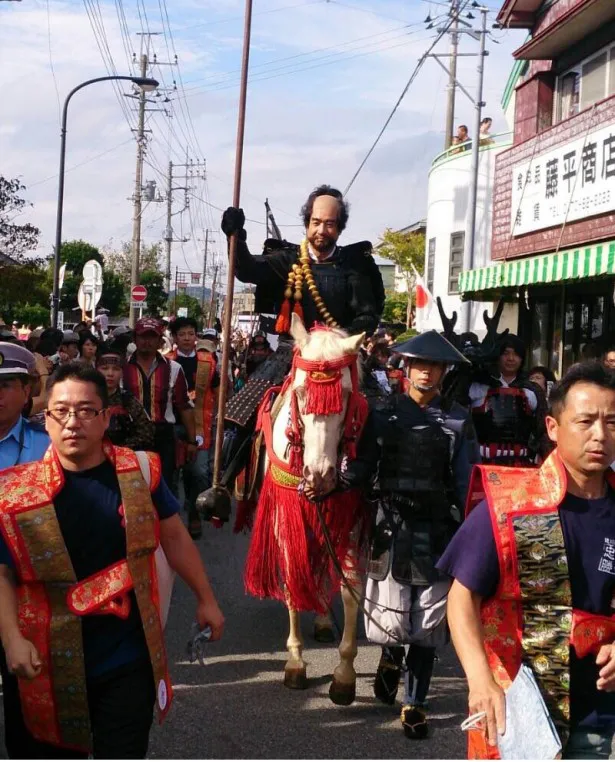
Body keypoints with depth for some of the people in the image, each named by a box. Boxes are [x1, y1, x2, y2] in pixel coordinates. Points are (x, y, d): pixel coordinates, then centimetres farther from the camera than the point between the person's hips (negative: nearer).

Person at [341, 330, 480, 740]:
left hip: (439, 533, 0)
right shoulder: (384, 413, 2)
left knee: (427, 627, 6)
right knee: (392, 620, 5)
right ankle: (391, 657, 41)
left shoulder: (458, 419, 1)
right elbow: (363, 469, 1)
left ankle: (415, 703, 21)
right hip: (393, 527, 0)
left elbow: (468, 483, 0)